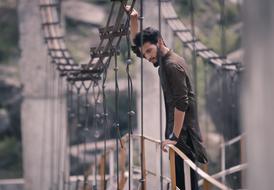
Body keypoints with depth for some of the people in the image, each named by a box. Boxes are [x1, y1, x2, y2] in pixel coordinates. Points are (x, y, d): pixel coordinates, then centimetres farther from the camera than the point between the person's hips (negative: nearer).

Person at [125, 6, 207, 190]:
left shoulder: (173, 64, -16)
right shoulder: (164, 59, 13)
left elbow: (181, 103, -21)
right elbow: (137, 47, 26)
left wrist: (174, 136, -21)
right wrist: (134, 21, 13)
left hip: (182, 132, -10)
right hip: (177, 130, 10)